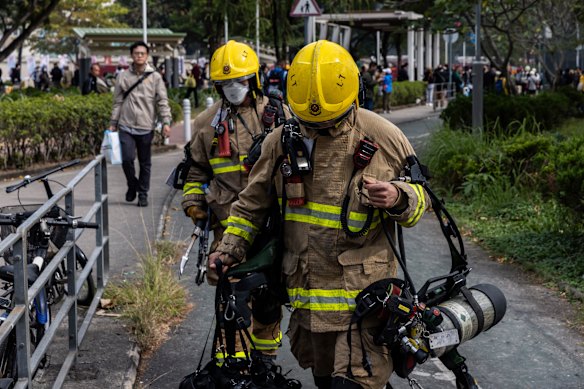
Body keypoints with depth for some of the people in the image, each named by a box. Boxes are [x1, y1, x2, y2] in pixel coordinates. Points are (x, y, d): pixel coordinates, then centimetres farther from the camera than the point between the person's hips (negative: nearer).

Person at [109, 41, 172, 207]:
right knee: (127, 159, -10)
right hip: (126, 126, 0)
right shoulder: (123, 77, 6)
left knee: (145, 163, 7)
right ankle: (132, 186, 15)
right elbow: (118, 102, 10)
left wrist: (166, 122, -10)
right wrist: (113, 123, 8)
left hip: (146, 127, 0)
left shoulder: (155, 77, 2)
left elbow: (162, 101, 0)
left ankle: (143, 193, 18)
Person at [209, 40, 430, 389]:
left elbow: (420, 195, 4)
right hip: (307, 289, 4)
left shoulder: (385, 139, -6)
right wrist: (229, 249, 6)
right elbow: (253, 202, 16)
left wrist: (398, 199, -18)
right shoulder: (282, 141, 4)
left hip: (364, 292, -4)